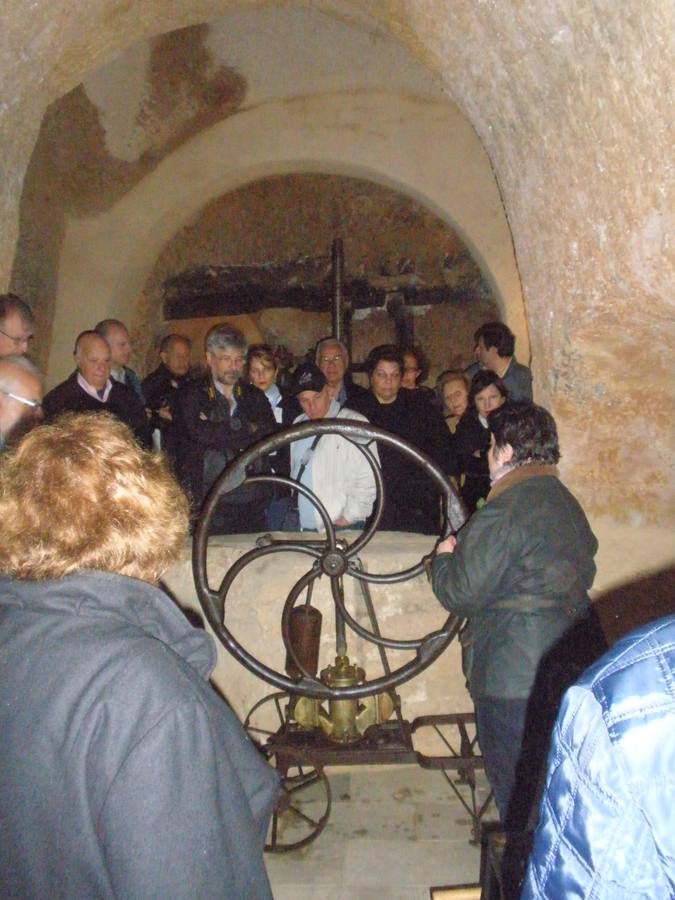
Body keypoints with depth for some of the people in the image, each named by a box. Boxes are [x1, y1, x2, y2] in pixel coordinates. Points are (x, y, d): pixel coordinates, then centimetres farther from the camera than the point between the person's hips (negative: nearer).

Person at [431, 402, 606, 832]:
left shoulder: (502, 512, -20)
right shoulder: (568, 503, 7)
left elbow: (461, 594, -19)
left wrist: (444, 556, 2)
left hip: (517, 679, -9)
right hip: (576, 664, 9)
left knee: (519, 792, 8)